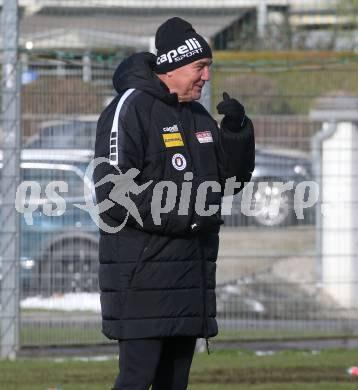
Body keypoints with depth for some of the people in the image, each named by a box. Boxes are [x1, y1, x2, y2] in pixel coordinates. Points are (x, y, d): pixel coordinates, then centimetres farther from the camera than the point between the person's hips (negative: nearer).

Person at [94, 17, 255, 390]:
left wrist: (236, 130, 2)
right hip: (142, 271, -8)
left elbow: (234, 177, 20)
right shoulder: (131, 109, -10)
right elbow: (113, 193, -17)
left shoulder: (198, 117, 16)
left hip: (192, 272, 8)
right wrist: (185, 217, -19)